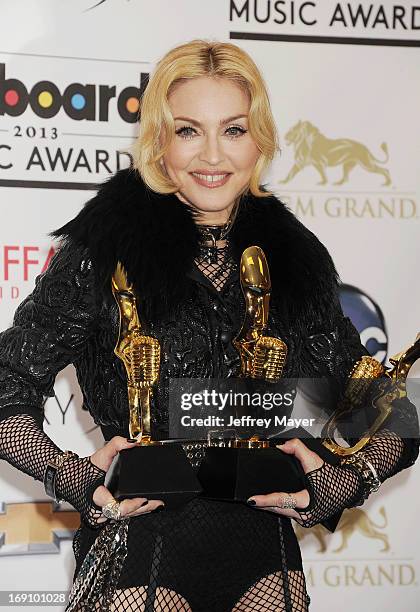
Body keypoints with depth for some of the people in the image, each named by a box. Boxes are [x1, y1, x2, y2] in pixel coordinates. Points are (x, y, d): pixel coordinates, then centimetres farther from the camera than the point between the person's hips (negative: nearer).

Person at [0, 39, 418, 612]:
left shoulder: (297, 259, 3)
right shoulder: (104, 250, -7)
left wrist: (338, 484, -11)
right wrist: (73, 477, -18)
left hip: (265, 564, 4)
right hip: (141, 558, -3)